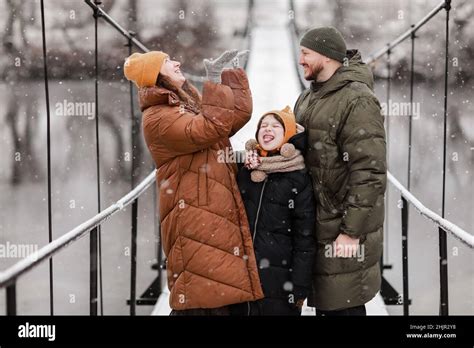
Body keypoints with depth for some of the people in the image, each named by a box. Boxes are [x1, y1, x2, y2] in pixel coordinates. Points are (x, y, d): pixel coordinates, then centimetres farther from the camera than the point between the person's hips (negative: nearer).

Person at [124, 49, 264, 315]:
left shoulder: (189, 104, 20)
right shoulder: (157, 118, -11)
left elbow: (240, 113, 16)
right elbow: (207, 130, -26)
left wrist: (232, 73, 11)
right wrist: (216, 83, -21)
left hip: (217, 216, 10)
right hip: (195, 221, -9)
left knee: (219, 294, 11)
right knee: (203, 300, -11)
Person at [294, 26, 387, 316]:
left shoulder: (357, 101, -16)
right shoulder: (308, 98, 13)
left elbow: (370, 172, -21)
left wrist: (352, 232, -21)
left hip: (344, 230, -8)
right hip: (316, 226, 8)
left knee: (342, 305, -2)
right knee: (322, 302, 17)